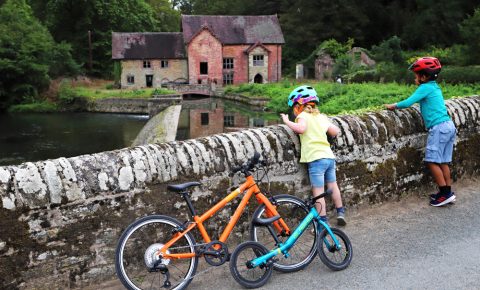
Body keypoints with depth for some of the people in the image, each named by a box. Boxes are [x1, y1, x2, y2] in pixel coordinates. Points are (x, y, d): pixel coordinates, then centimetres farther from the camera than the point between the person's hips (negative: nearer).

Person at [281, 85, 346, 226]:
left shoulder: (303, 116, -3)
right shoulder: (321, 117, 17)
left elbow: (301, 128, -23)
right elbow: (335, 131, 20)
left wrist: (287, 121, -10)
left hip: (316, 159, -7)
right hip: (330, 156, 7)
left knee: (318, 191, -1)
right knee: (332, 185, 23)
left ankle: (323, 221, 1)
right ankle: (340, 212, 32)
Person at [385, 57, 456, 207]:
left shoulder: (425, 87, -8)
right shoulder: (435, 87, 17)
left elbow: (407, 103, -15)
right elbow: (420, 100, 23)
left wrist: (393, 106, -1)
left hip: (438, 127, -9)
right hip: (449, 126, 9)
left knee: (432, 161, -5)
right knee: (443, 162, 12)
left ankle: (445, 193, -4)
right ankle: (447, 192, 15)